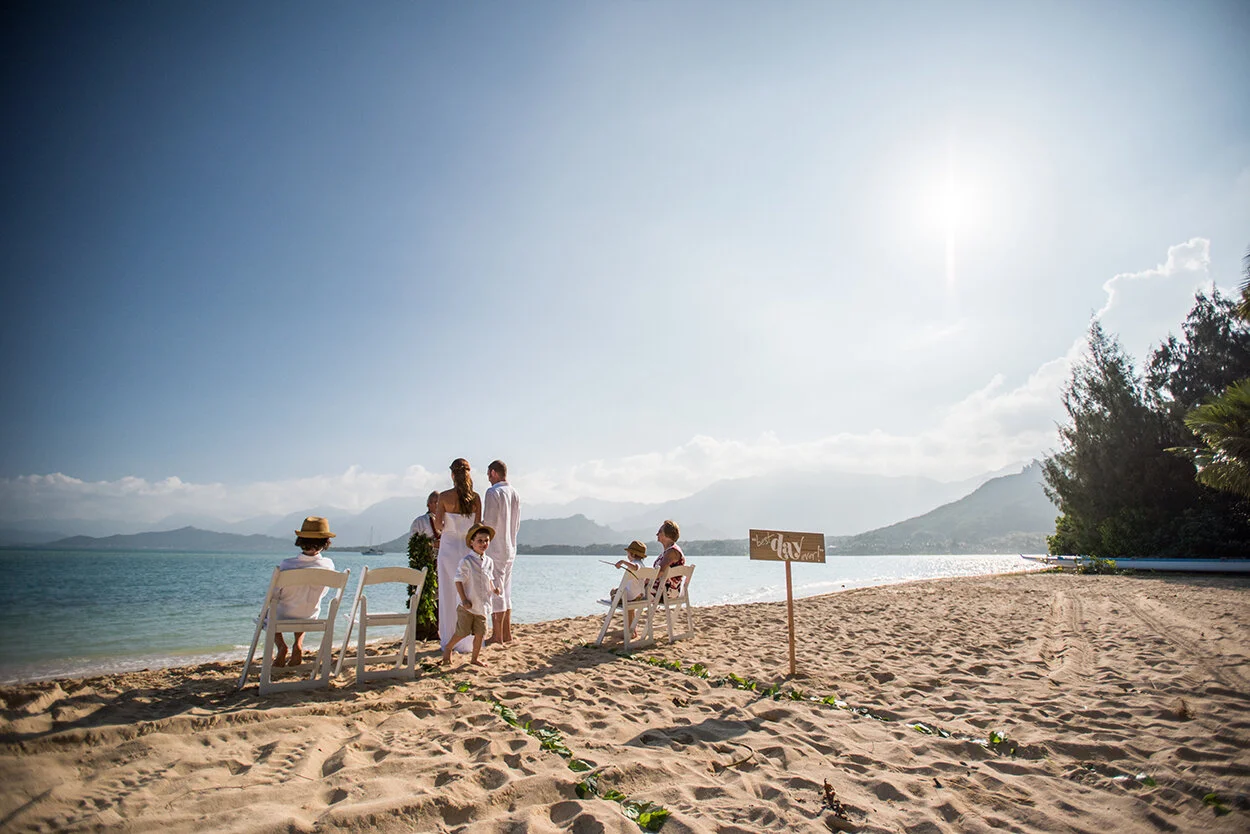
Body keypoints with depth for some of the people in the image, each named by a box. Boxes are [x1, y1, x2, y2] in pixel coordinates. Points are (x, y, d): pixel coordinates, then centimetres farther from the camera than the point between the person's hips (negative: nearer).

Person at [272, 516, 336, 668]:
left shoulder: (287, 565, -28)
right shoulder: (328, 565, -21)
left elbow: (274, 597, -14)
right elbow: (321, 594, -3)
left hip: (284, 618, -2)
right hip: (310, 619, 2)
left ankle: (281, 645, 9)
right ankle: (298, 644, 14)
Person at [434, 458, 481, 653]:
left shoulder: (444, 496, -7)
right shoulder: (475, 497, -3)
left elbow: (438, 524, -7)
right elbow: (477, 525, -2)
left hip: (448, 546, -1)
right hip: (468, 547, 1)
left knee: (448, 594, 7)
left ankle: (449, 641, 12)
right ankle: (467, 641, 11)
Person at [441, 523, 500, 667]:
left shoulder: (488, 561, 6)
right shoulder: (466, 561, -13)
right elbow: (458, 581, -11)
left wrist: (493, 589, 0)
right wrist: (464, 600, -15)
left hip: (482, 605, 5)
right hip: (468, 606, -5)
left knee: (480, 633, 7)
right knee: (462, 632, 0)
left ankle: (475, 658, 23)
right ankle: (448, 647, 28)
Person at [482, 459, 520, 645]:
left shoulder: (493, 492, -13)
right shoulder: (514, 494, 11)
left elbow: (489, 523, -18)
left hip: (495, 548, -8)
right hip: (510, 548, 8)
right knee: (505, 591, 14)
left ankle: (497, 636, 2)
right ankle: (507, 634, 19)